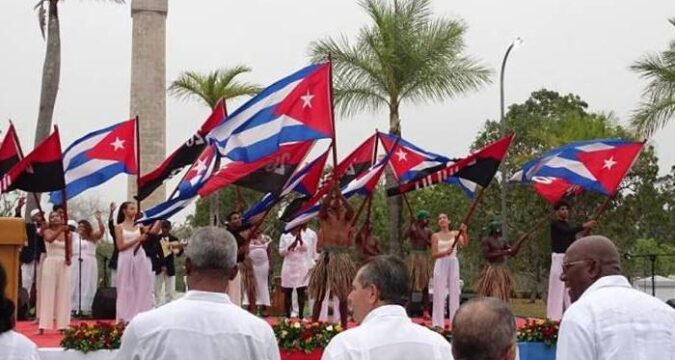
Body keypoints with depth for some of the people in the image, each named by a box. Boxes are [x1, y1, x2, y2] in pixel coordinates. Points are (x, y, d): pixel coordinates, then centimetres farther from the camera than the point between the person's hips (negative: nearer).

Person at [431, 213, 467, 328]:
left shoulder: (455, 234, 5)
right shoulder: (435, 236, 3)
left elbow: (465, 243, -13)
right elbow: (434, 255, -2)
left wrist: (464, 232, -30)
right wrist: (445, 252, -20)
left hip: (453, 263, 1)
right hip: (441, 264, -1)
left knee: (454, 292, 2)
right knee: (439, 292, -2)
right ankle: (438, 323, 1)